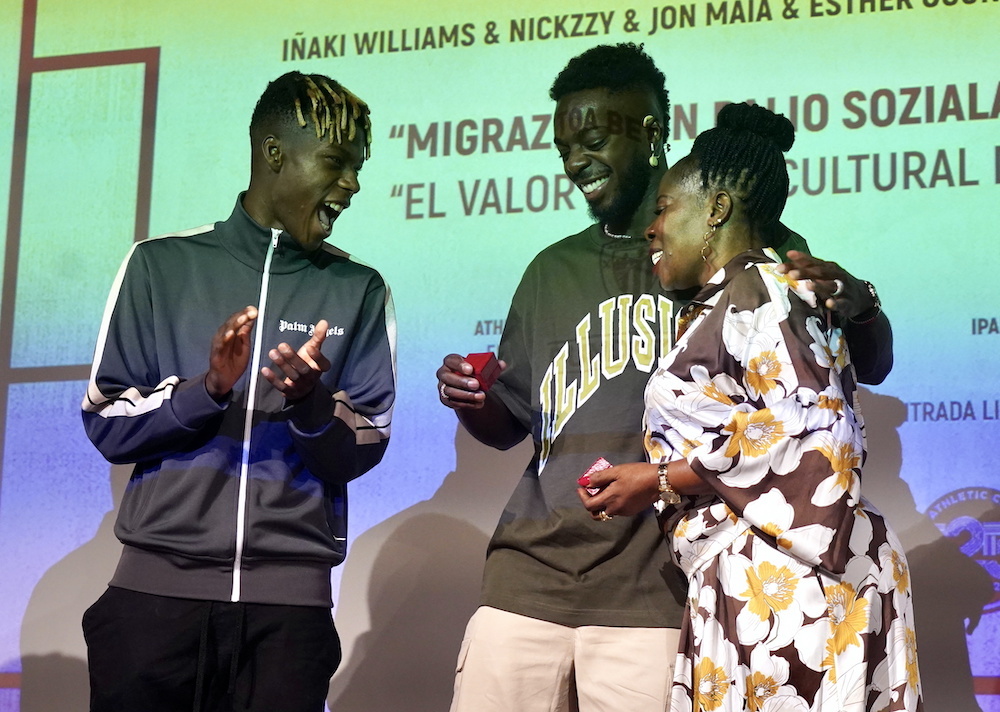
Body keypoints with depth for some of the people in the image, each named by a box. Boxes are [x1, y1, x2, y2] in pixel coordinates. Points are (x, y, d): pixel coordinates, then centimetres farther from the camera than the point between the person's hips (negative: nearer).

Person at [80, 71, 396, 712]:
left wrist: (312, 403, -15)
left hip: (290, 596, 1)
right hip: (159, 583, -1)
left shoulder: (360, 291, 7)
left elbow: (362, 453, 4)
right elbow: (106, 425, 2)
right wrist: (206, 388, -13)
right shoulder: (162, 265, 5)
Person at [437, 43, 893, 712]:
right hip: (529, 575, 4)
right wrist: (470, 400, -1)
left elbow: (871, 363, 4)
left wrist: (857, 305, -19)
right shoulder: (553, 271, 17)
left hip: (657, 594, -4)